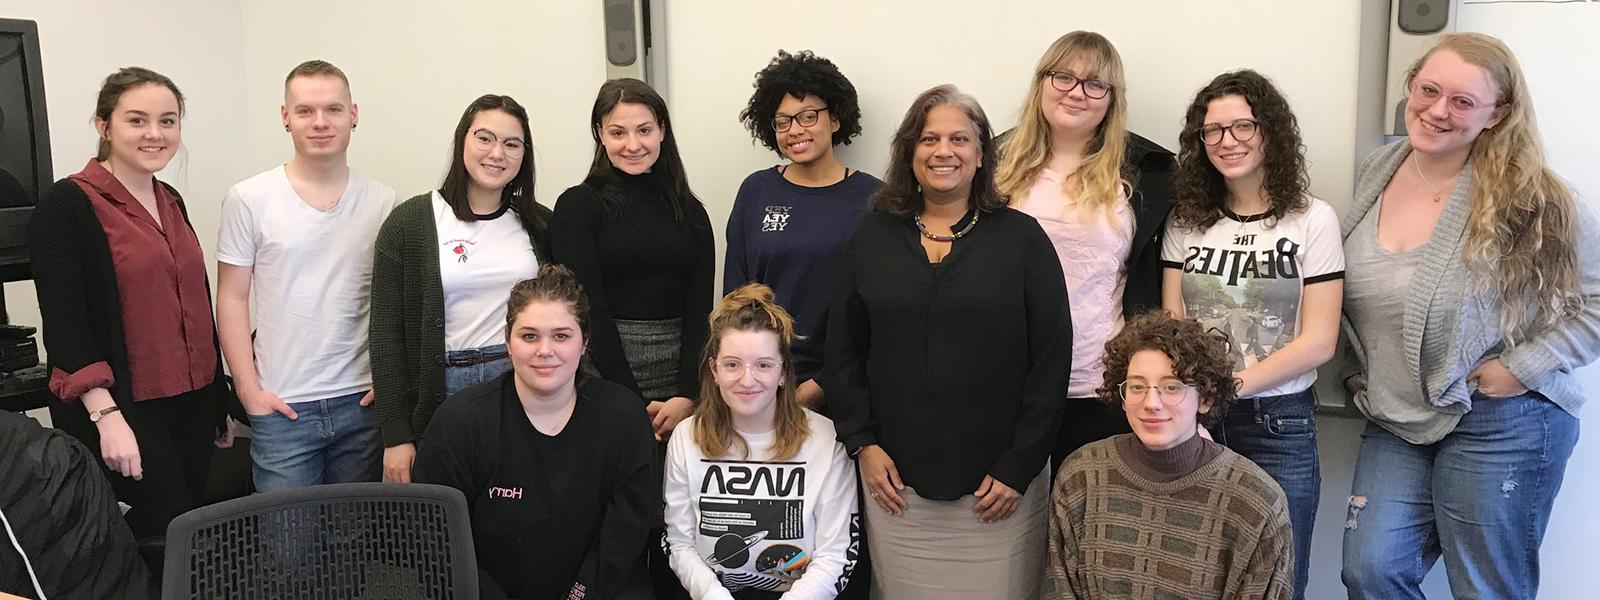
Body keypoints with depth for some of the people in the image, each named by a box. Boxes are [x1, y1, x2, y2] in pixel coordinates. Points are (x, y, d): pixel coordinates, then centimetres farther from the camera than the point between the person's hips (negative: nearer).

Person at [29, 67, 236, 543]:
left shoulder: (170, 202, 12)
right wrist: (106, 415, -22)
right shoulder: (67, 205, -8)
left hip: (191, 408, 7)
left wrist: (219, 402, 20)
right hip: (123, 416, -7)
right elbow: (63, 321, -14)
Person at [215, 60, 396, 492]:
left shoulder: (383, 203, 4)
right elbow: (232, 299, 1)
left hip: (363, 401, 2)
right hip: (281, 407, -1)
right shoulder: (249, 200, -1)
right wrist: (250, 391, -4)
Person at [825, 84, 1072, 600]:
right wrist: (862, 442, 0)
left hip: (999, 486, -2)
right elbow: (842, 353, 9)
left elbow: (1051, 360, -3)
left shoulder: (1022, 238, 0)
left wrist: (1019, 466, -7)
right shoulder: (872, 238, 7)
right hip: (897, 483, 2)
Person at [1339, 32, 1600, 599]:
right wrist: (1358, 372, 10)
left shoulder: (1529, 200, -14)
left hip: (1499, 423, -4)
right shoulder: (1375, 173, 3)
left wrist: (1524, 367, -14)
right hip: (1396, 419, 5)